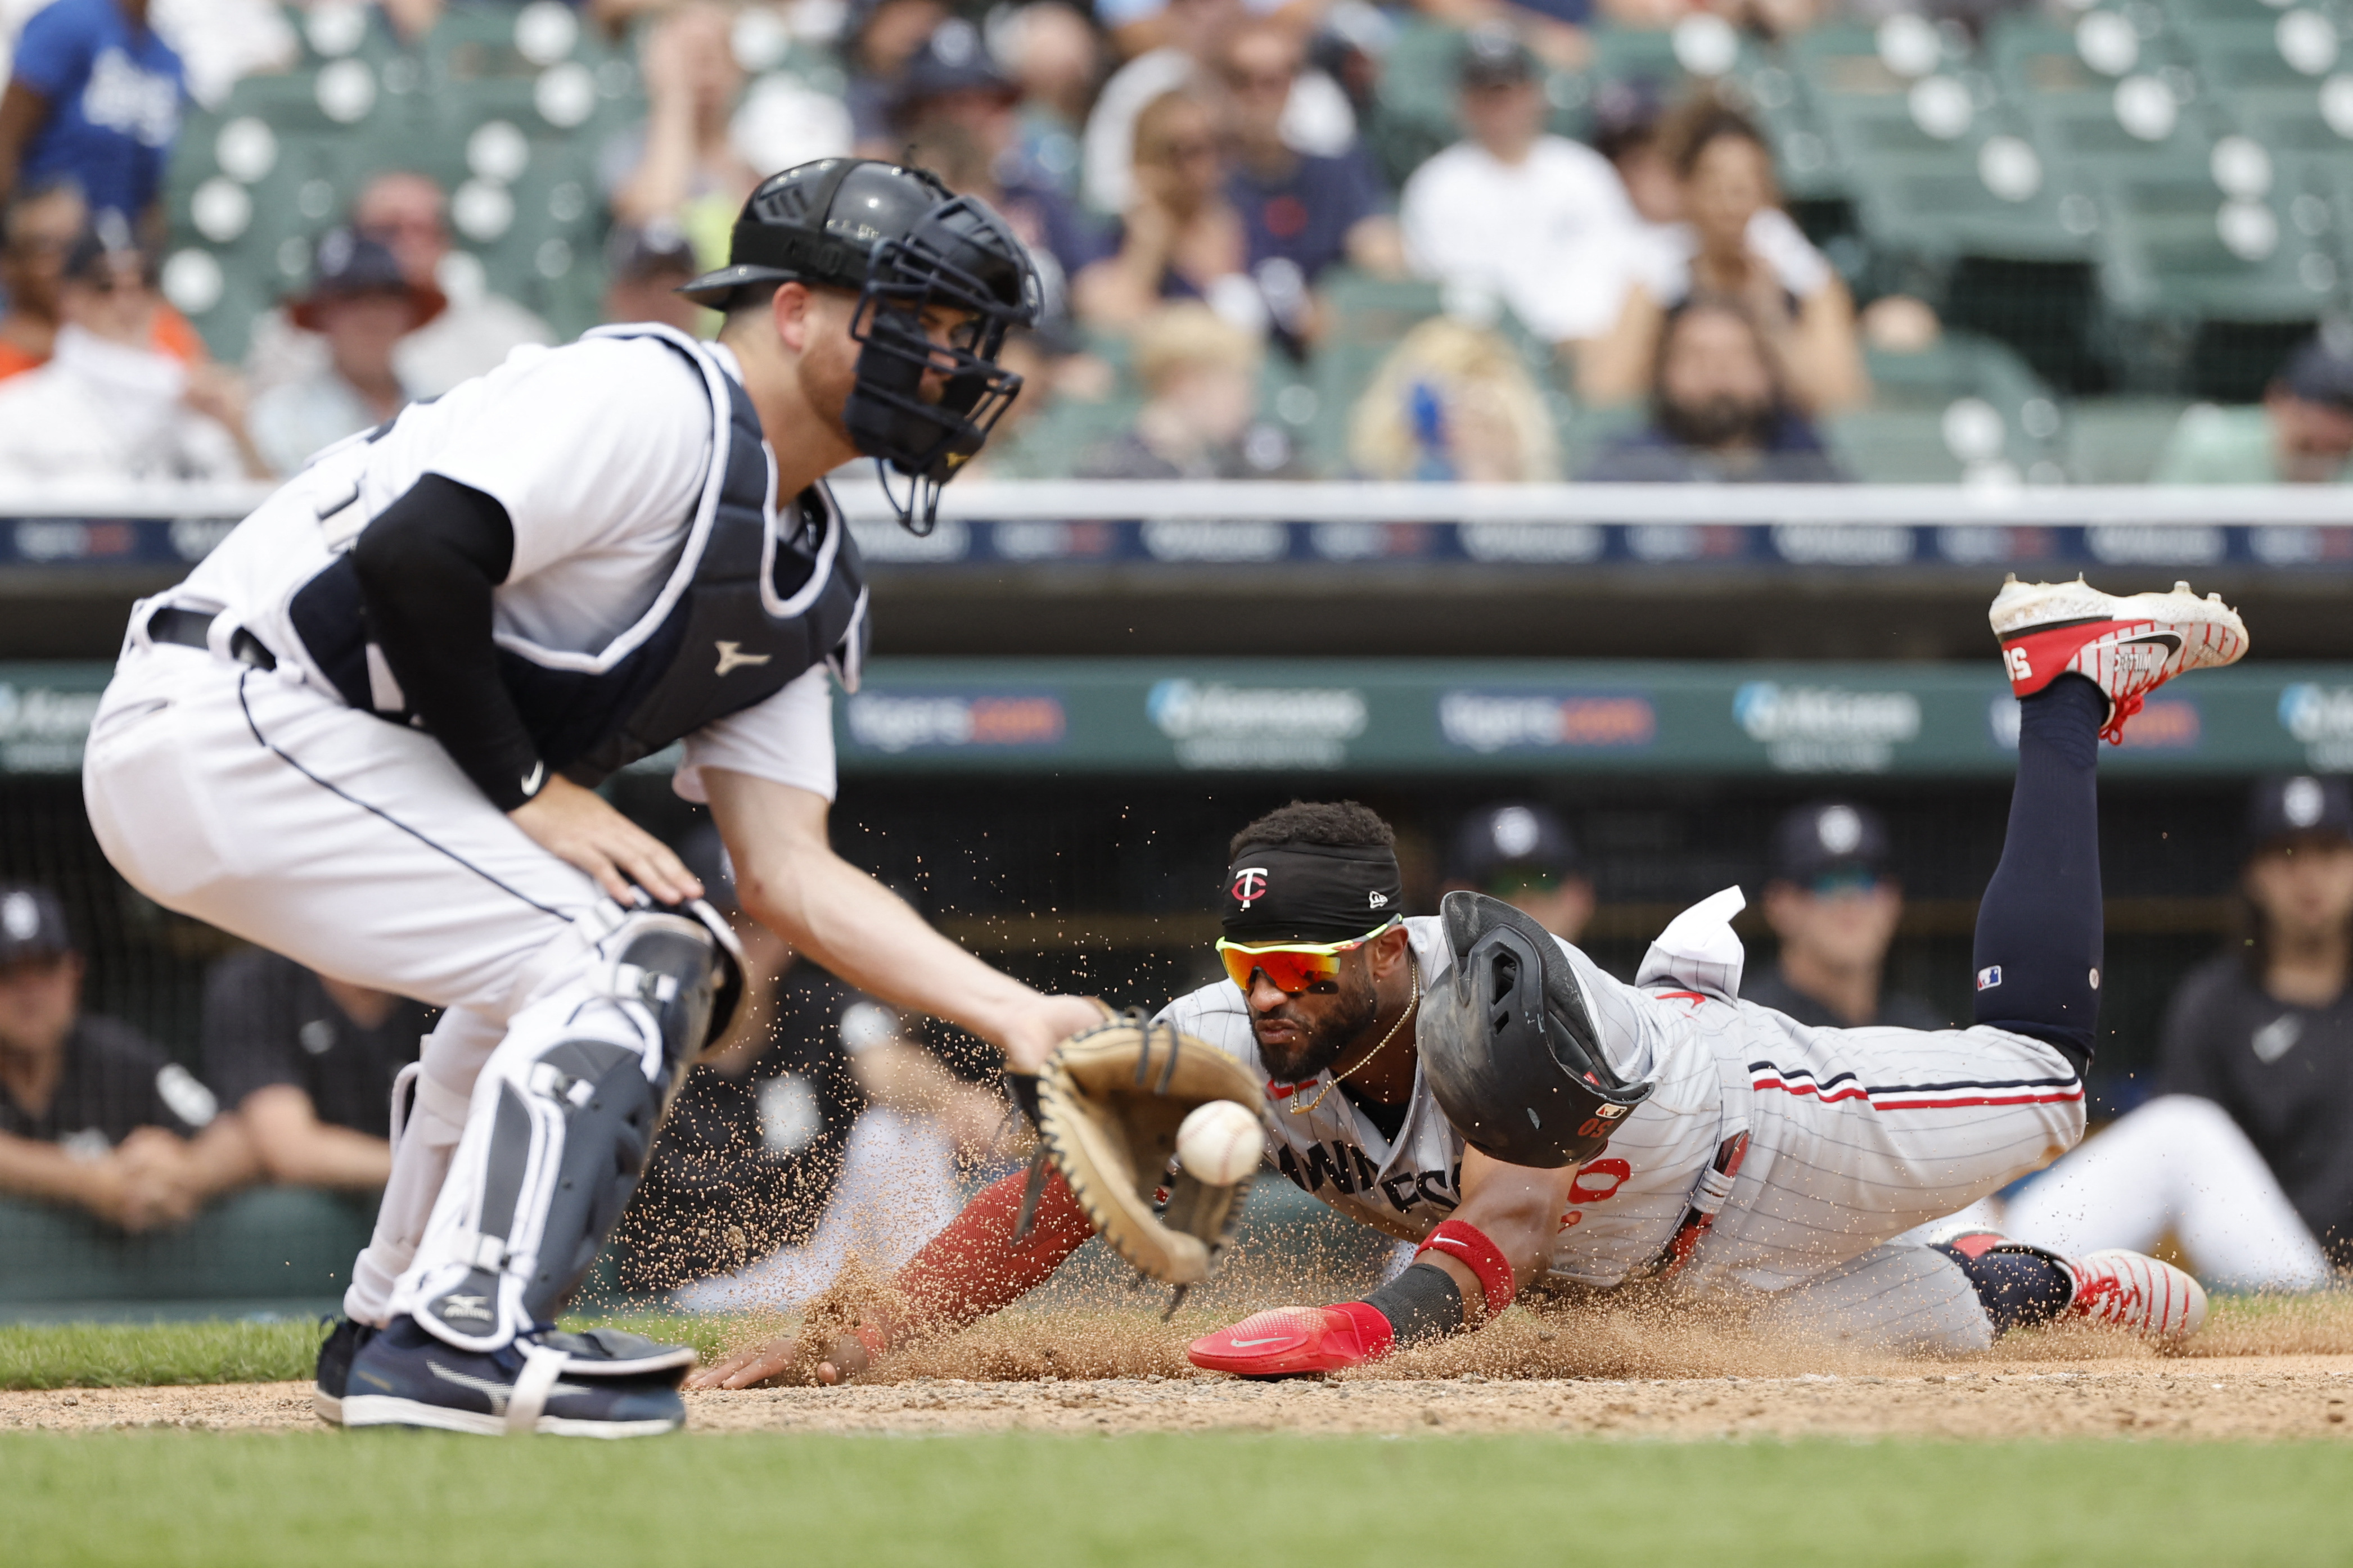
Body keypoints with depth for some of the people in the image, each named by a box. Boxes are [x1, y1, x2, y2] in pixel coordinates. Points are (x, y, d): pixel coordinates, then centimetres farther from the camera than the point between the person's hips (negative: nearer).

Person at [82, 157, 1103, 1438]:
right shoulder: (655, 403, -13)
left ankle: (395, 1330, 24)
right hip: (233, 718, -10)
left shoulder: (806, 587, 15)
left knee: (646, 946, 21)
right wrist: (529, 788, -16)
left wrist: (1011, 1013, -2)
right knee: (617, 960, -13)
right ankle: (458, 1339, -16)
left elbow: (787, 875, 9)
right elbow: (414, 553, -25)